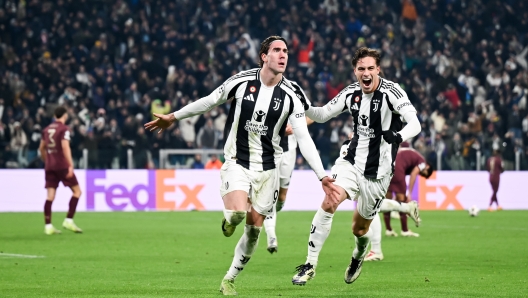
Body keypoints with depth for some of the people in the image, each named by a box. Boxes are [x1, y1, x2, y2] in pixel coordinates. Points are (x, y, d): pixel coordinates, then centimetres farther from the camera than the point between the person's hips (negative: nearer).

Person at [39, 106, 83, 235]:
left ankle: (48, 226, -4)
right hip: (62, 165, -6)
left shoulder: (47, 129, 13)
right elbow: (65, 147, -18)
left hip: (49, 166, 6)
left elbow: (42, 148, 20)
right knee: (77, 191, 4)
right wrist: (70, 165, -21)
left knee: (50, 196, 2)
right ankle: (69, 220, -4)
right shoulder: (64, 129, -7)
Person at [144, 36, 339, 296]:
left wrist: (322, 176, -14)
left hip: (268, 167, 2)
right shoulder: (241, 81, -8)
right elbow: (210, 101, 7)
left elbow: (304, 138, -7)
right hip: (237, 162, -2)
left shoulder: (291, 95, -6)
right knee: (238, 212, -26)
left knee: (254, 229, 3)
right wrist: (174, 117, 14)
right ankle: (229, 218, 14)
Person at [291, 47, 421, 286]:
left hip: (377, 172, -3)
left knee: (359, 228, 9)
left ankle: (359, 256, 47)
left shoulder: (391, 91, -15)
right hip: (351, 161, 3)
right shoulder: (351, 93, 0)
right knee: (328, 204, -22)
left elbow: (415, 124, -24)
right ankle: (310, 264, -14)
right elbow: (322, 115, 11)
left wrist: (398, 136, -45)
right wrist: (304, 106, -10)